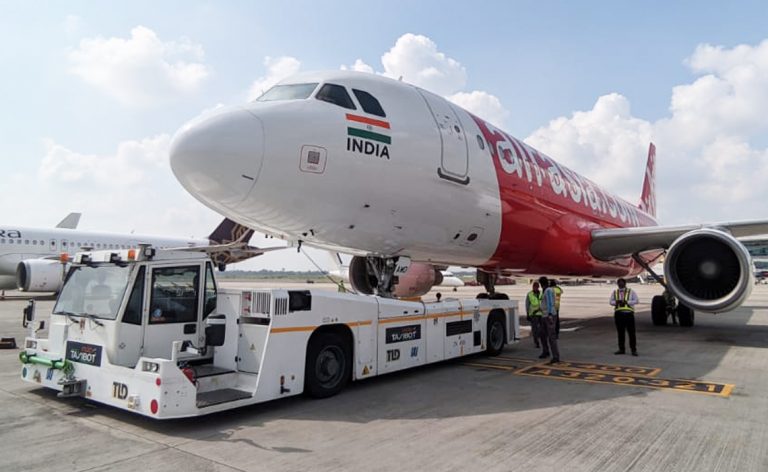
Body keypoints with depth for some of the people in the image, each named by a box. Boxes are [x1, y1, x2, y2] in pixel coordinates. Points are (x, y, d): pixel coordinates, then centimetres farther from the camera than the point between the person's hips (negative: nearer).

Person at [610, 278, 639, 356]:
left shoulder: (631, 291, 7)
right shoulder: (614, 292, 15)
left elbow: (636, 300, -1)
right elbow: (611, 302, 10)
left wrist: (626, 302, -14)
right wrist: (617, 302, -11)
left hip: (629, 313, -3)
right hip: (618, 313, 3)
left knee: (631, 332, -4)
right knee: (620, 332, 7)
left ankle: (633, 350, 2)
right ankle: (621, 349, 15)